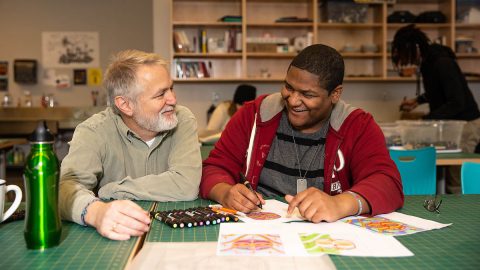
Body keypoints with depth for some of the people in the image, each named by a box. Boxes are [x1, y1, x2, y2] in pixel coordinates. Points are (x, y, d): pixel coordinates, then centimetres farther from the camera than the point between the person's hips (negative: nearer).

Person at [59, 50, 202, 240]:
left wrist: (111, 189, -15)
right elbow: (67, 185, -24)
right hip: (113, 239, 1)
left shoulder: (183, 119, -7)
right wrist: (95, 211, -46)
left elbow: (187, 185, -20)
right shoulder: (94, 131, -9)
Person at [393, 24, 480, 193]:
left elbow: (456, 103, -25)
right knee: (445, 178, 8)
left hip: (464, 123, -9)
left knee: (455, 184, -7)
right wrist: (418, 100, 11)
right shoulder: (428, 62, 6)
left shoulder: (443, 63, -22)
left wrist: (425, 121, -29)